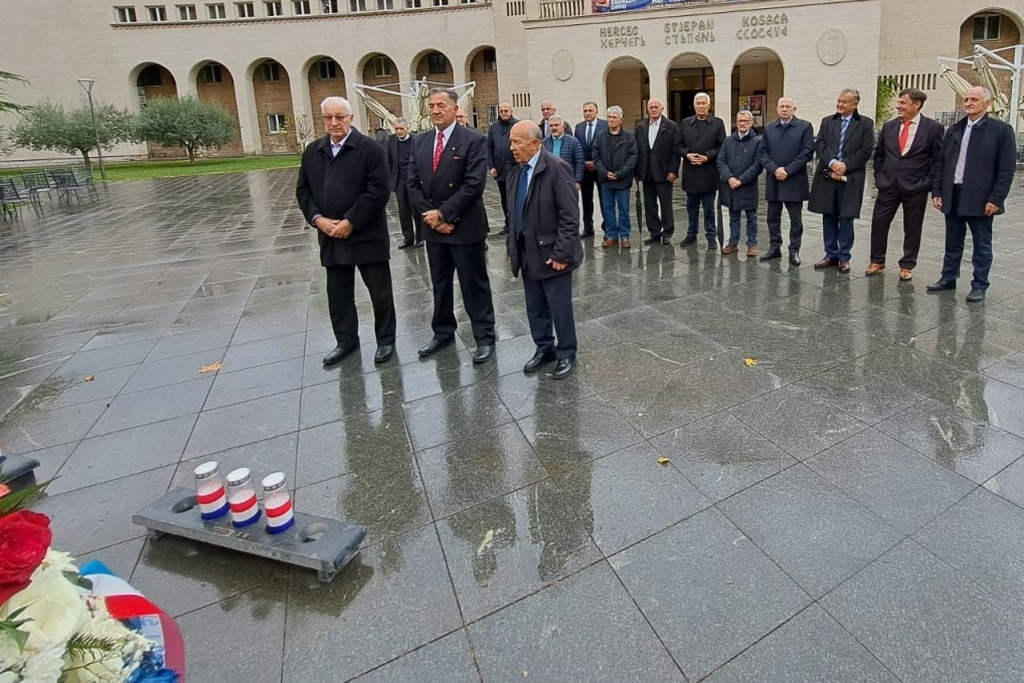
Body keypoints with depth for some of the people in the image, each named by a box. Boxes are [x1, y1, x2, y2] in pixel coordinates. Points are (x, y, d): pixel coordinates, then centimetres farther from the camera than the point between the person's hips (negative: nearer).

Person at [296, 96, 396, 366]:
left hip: (366, 235, -5)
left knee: (380, 292, 5)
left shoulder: (370, 148, -7)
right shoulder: (312, 152, 10)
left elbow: (379, 191, -15)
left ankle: (386, 340, 21)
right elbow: (303, 190, 11)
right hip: (330, 236, 5)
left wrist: (350, 222, -17)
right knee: (338, 293, 12)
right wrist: (318, 219, -7)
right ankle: (346, 340, 28)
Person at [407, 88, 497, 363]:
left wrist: (443, 213, -17)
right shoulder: (419, 141, 8)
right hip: (433, 226, 5)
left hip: (466, 226, -5)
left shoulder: (473, 140, -9)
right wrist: (431, 216, -8)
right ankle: (443, 333, 29)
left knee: (474, 284, 3)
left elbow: (474, 185, -17)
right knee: (440, 284, 15)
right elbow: (413, 185, 5)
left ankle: (485, 337, 15)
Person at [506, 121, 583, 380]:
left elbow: (570, 215, -17)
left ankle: (566, 354, 22)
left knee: (559, 308, 5)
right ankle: (544, 348, 33)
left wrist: (560, 252, -20)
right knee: (535, 308, 16)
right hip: (527, 253, 7)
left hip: (550, 253, -7)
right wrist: (513, 246, 9)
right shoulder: (517, 171, 7)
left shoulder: (556, 168, -15)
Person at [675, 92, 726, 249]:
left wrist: (707, 156, -16)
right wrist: (687, 154, -11)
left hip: (708, 173, -3)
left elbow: (722, 146, -3)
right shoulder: (685, 123, 9)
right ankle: (691, 234, 22)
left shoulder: (718, 123, 2)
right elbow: (678, 145, 6)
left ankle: (711, 237, 10)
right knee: (691, 207, 12)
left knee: (709, 207, 3)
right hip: (690, 173, 3)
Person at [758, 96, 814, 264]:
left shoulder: (805, 126, 1)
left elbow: (807, 152, -7)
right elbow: (763, 152, 4)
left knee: (795, 219, 2)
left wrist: (788, 170, -15)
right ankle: (774, 247, 18)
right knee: (773, 217, 8)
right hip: (773, 180, 3)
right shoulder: (769, 128, 11)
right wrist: (774, 169, -13)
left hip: (795, 181, -3)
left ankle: (794, 250, 10)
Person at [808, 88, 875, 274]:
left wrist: (845, 166, -13)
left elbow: (866, 151, -4)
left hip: (851, 179, -3)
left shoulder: (865, 124, 3)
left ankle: (844, 257, 9)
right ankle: (831, 255, 16)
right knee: (828, 217, 7)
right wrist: (832, 162, -15)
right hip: (827, 177, 3)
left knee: (846, 218, 1)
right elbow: (819, 145, 1)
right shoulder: (827, 121, 11)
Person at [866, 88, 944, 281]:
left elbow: (938, 159, -2)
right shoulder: (889, 126, 6)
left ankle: (907, 266, 17)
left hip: (916, 188, -3)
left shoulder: (933, 127, -4)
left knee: (912, 228, 6)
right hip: (888, 185, 3)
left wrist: (927, 183, -8)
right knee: (878, 223, 3)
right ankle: (877, 261, 19)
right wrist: (879, 177, 6)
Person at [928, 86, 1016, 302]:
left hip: (980, 199, -4)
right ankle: (948, 278, 26)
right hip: (952, 196, 4)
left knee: (981, 246, 6)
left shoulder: (1001, 130, -4)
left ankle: (979, 286, 14)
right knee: (952, 243, 14)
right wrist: (937, 192, 4)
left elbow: (1007, 169, -7)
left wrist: (996, 199, -13)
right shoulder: (954, 129, 10)